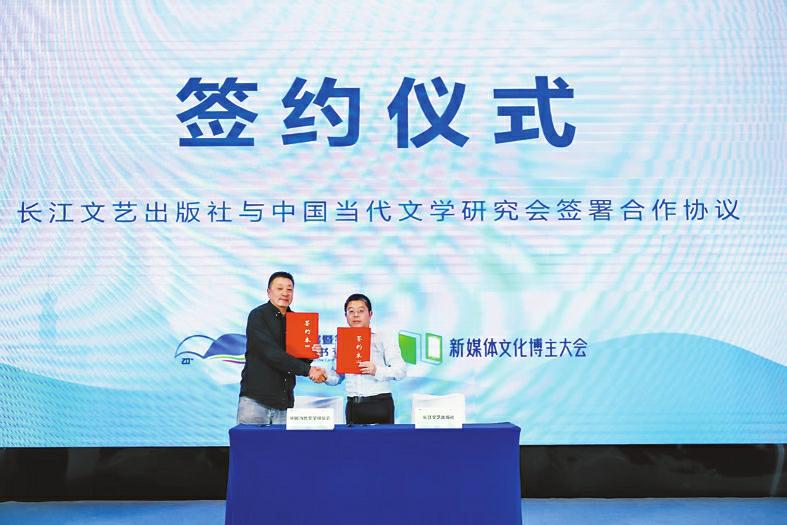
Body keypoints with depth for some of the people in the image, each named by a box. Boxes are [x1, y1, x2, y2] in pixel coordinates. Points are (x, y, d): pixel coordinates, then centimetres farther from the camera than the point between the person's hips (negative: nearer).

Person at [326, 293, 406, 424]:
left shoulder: (383, 339, 1)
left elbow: (401, 370, -7)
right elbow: (338, 376, 15)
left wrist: (376, 371, -22)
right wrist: (325, 375, -5)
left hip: (379, 404, -3)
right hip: (352, 407, 3)